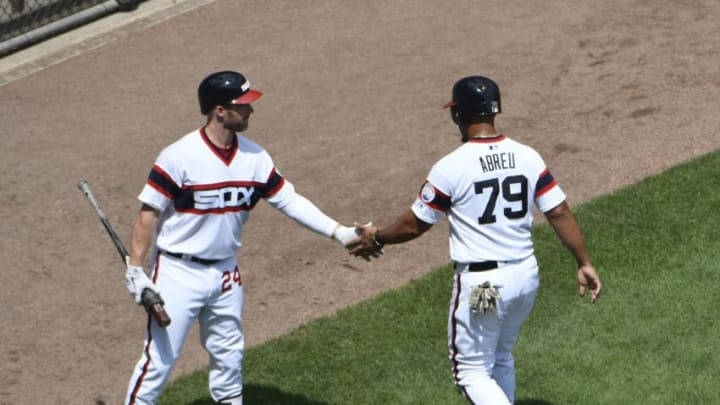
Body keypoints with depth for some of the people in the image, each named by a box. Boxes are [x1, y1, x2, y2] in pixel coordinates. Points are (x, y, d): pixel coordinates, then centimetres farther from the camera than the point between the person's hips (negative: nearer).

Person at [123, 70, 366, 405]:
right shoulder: (179, 157, -20)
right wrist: (135, 271, -17)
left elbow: (289, 200, 0)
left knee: (228, 356, 18)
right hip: (178, 273, -6)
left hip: (225, 273, 6)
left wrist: (339, 232, -8)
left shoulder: (255, 158, -3)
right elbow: (149, 213, -15)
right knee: (159, 358, -4)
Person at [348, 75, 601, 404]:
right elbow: (560, 213, -1)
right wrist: (584, 263, 7)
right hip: (526, 276, 6)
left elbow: (415, 224, -5)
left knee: (472, 370, 6)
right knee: (500, 358, 26)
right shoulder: (528, 157, -1)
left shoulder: (450, 168, -14)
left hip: (480, 284, -6)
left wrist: (377, 239, 13)